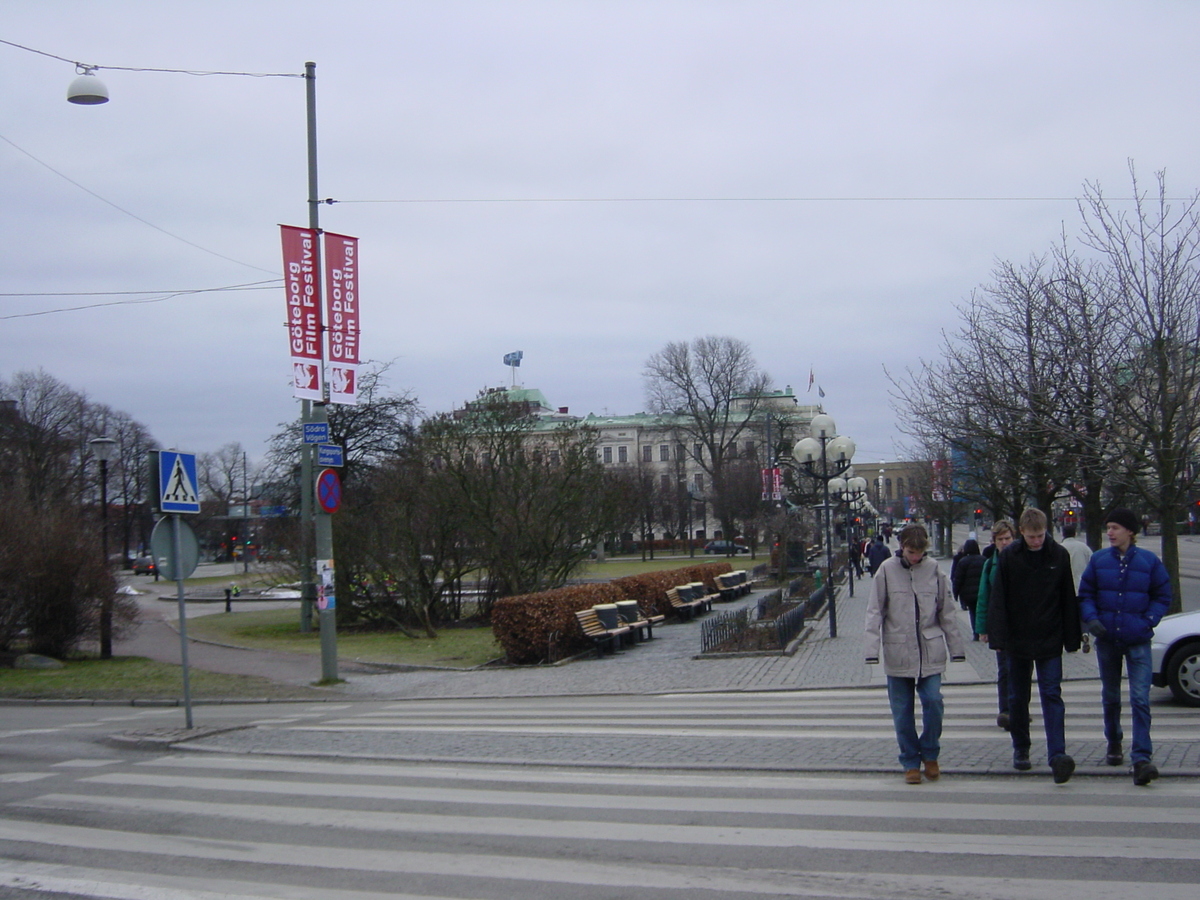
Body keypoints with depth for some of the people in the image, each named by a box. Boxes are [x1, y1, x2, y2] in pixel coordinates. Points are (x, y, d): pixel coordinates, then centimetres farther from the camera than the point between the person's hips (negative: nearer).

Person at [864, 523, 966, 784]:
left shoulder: (934, 569, 1)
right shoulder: (887, 570, -4)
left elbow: (947, 611, 8)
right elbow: (875, 611, -1)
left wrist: (955, 647, 8)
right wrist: (872, 649, -8)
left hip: (930, 651, 1)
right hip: (898, 652, -1)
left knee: (933, 702, -7)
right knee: (902, 711, 4)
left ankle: (930, 755, 14)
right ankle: (910, 762, 17)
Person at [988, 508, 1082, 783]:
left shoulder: (1059, 556, -2)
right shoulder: (1008, 557, -4)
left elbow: (1069, 599, 4)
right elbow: (998, 600, -4)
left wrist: (1072, 638, 3)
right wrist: (998, 637, -11)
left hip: (1049, 641, -1)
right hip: (1017, 640, 1)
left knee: (1052, 695, -8)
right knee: (1018, 698, 10)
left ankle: (1057, 755, -16)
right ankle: (1020, 749, 24)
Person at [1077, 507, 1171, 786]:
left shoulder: (1149, 561, -4)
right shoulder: (1098, 560, 1)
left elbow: (1162, 597, 5)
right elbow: (1085, 594, 8)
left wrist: (1147, 621, -8)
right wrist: (1091, 618, -9)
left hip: (1138, 640, -3)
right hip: (1107, 639, 3)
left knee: (1140, 699, -12)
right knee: (1110, 697, 16)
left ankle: (1142, 757, -15)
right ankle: (1114, 743, 36)